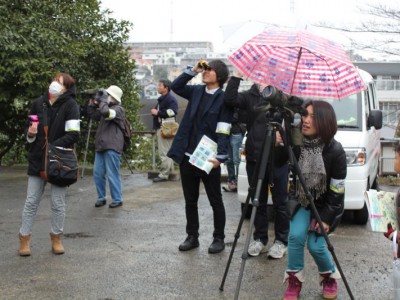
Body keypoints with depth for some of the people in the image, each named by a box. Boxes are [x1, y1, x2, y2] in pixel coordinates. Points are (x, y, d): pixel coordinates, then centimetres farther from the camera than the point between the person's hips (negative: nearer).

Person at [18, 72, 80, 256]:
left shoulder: (70, 105, -8)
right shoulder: (38, 103, 5)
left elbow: (73, 135, -14)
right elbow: (30, 134, 14)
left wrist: (52, 147, -18)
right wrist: (30, 134, -9)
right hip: (37, 159, 3)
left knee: (58, 203, 5)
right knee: (31, 201, 7)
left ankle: (56, 238, 20)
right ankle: (24, 238, 17)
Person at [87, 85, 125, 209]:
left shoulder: (118, 109, -7)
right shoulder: (106, 107, 19)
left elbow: (105, 112, -26)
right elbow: (92, 114, 21)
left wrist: (103, 100, -12)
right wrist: (94, 101, 11)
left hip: (112, 147, -8)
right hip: (100, 146, 8)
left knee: (112, 174, -4)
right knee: (98, 173, 8)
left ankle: (117, 199, 6)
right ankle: (101, 197, 18)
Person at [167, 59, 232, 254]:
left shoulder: (224, 98, -9)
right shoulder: (197, 91, 10)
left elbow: (223, 132, -15)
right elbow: (175, 86, 14)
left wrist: (220, 157, -26)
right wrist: (193, 71, 3)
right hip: (188, 156, 6)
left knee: (215, 201, 6)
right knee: (190, 200, 13)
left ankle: (219, 238, 18)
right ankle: (192, 236, 23)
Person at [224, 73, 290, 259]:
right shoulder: (250, 96, 5)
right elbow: (230, 99, -12)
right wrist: (237, 75, -16)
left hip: (278, 159, -2)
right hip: (254, 159, 3)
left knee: (280, 203, 6)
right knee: (258, 202, 11)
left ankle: (281, 241, 16)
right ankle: (260, 239, 22)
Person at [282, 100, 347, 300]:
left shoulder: (335, 151, -21)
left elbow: (337, 190, -15)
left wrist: (326, 218, -15)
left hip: (325, 204, -2)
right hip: (302, 200, 3)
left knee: (315, 244, -12)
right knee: (296, 235, -18)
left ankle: (330, 278, 17)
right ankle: (294, 281, 0)